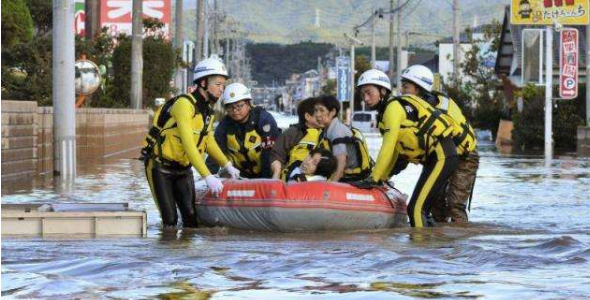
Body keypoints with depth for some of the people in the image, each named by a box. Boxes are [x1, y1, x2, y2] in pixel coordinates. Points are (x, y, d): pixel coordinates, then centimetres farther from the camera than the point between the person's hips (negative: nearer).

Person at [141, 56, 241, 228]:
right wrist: (208, 177, -37)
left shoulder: (207, 110, 4)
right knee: (170, 220, -10)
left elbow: (209, 142, 16)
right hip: (160, 168, -8)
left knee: (192, 217, -3)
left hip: (183, 169, 8)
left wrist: (227, 166, 4)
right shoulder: (184, 104, -25)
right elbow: (188, 144, -32)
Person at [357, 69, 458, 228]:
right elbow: (394, 149, 20)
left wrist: (374, 178, -16)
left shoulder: (393, 107, -12)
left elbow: (388, 147, -17)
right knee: (421, 210, 14)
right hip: (435, 156, 10)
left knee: (415, 209, -14)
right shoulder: (385, 113, 16)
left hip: (441, 156, -10)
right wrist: (383, 177, 17)